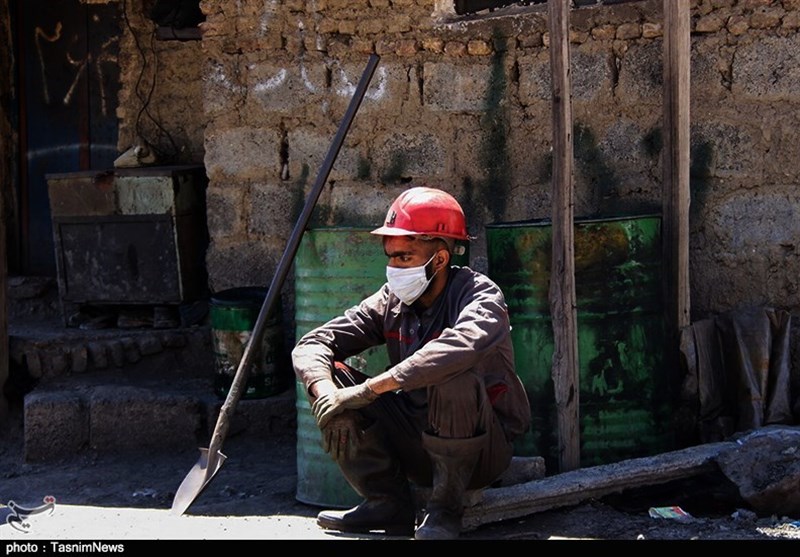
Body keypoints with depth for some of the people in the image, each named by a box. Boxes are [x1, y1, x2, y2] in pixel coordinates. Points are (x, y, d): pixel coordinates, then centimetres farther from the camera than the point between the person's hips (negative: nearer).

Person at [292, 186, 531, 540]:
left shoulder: (480, 296, -17)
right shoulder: (391, 301, 0)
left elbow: (460, 347, -42)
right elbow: (312, 344, -5)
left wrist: (368, 389, -41)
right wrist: (325, 391, -28)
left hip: (483, 450, -6)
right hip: (420, 445, 6)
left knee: (454, 374, -35)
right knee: (331, 376, -9)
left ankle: (446, 508, -18)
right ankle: (388, 504, -7)